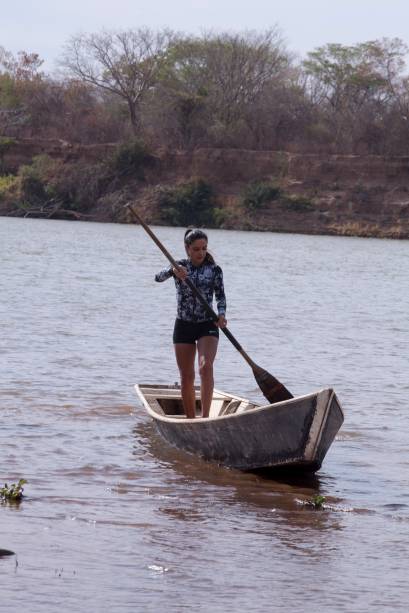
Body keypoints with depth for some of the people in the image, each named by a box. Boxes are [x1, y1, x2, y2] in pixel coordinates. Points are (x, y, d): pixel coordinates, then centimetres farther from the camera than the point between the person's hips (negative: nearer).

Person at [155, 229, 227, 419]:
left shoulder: (214, 269, 0)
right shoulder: (180, 266, 2)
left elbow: (220, 295, -5)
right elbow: (158, 277, -15)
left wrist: (221, 314, -25)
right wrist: (173, 271, -37)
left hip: (207, 326, -2)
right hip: (183, 326, 2)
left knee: (206, 367, -23)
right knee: (186, 376, 5)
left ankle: (205, 415, -28)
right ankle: (190, 419, 16)